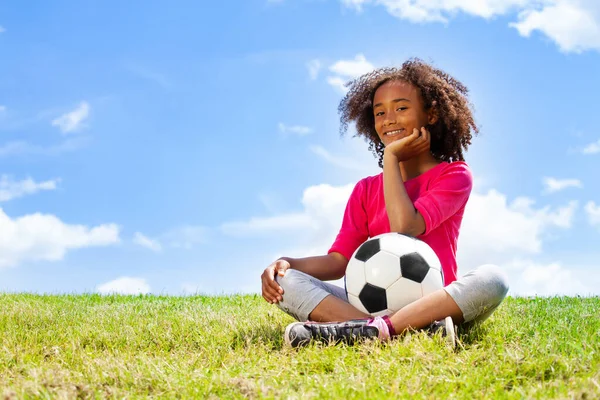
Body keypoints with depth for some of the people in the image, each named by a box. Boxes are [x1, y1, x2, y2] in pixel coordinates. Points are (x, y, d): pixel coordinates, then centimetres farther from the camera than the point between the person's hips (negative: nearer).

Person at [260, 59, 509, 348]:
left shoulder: (454, 174, 4)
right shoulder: (366, 190, 16)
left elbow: (405, 227, -13)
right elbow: (338, 260, 6)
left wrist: (391, 156, -3)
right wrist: (287, 263, -12)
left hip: (435, 302, -3)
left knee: (492, 278, -32)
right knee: (285, 282, -19)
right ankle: (420, 328, -37)